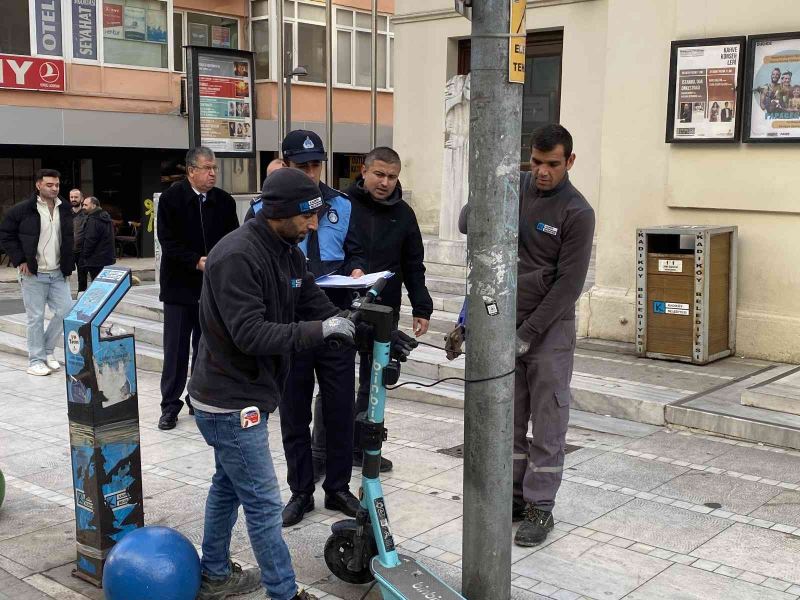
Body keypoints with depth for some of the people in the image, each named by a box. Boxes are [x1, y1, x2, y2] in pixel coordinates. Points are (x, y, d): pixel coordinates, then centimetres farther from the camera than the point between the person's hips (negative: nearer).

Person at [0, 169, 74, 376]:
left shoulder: (65, 209, 8)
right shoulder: (22, 209, -7)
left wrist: (69, 262, 10)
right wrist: (20, 260, -8)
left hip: (58, 273, 5)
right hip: (33, 274, -5)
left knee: (66, 311, 3)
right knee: (36, 317, -1)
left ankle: (48, 350, 23)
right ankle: (36, 360, 10)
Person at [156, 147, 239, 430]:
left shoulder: (224, 201, 3)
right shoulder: (171, 198, -6)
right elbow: (168, 242, -10)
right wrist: (197, 261, -19)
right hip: (180, 286, -3)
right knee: (176, 348, 2)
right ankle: (170, 406, 11)